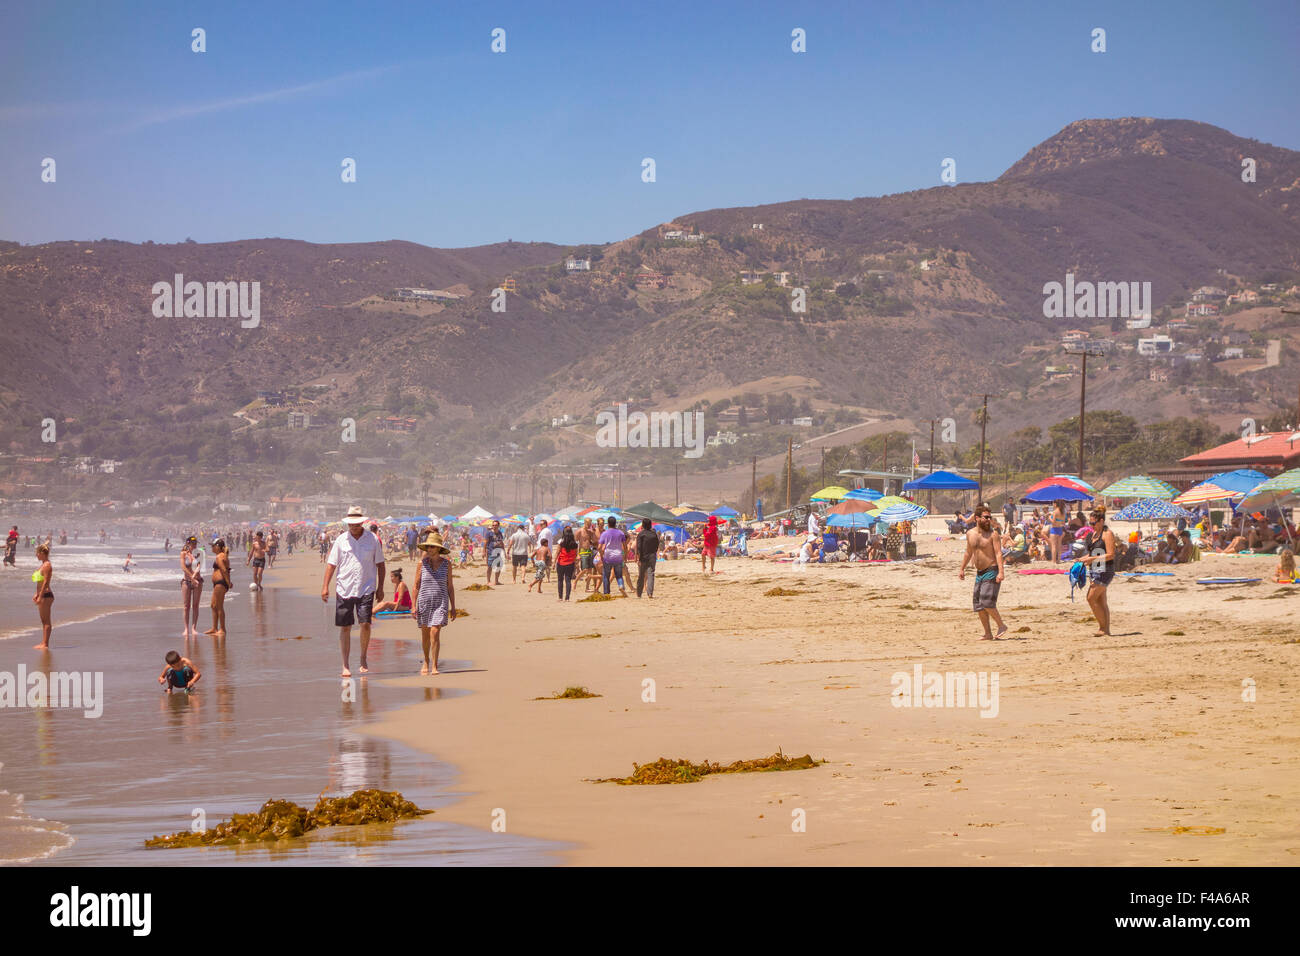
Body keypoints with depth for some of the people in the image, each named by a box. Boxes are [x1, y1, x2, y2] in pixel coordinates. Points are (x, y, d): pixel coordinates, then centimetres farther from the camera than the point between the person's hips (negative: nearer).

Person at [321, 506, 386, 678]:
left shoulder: (372, 539, 3)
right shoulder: (341, 540, 3)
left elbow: (380, 564, 10)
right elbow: (331, 564, 5)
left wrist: (380, 588, 6)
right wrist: (325, 586, -2)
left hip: (366, 589, -1)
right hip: (344, 589, 1)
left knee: (365, 624, -10)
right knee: (345, 627, 1)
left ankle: (363, 659, 12)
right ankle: (345, 665, 7)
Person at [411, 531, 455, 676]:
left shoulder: (446, 563, 0)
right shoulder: (422, 562, 0)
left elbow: (450, 586, 6)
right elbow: (416, 586, 2)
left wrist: (453, 607, 6)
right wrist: (414, 606, -2)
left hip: (440, 603, -1)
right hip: (424, 602, 1)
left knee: (435, 633, -14)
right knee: (425, 635, 11)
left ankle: (434, 666, -10)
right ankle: (426, 662, 32)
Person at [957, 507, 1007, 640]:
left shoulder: (993, 534, -8)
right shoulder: (970, 534, 10)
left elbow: (998, 553, -15)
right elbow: (968, 553, 23)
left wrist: (1001, 572, -25)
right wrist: (962, 569, 23)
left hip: (992, 571, -7)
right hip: (979, 573, 7)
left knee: (987, 602, -17)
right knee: (978, 605, 4)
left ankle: (1001, 626, -1)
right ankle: (988, 634, 11)